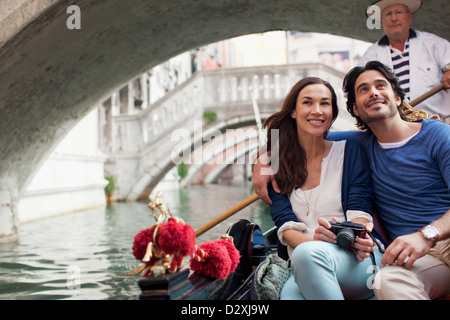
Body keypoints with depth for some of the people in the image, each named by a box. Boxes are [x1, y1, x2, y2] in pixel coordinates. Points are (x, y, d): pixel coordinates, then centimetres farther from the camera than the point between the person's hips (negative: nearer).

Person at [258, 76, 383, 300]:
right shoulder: (279, 162, 11)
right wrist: (311, 241, -22)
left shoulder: (349, 151, 8)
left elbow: (359, 207, -1)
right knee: (290, 293, -37)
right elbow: (285, 223, 1)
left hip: (357, 259, 1)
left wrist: (355, 235, -26)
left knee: (308, 254, -36)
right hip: (304, 267, 0)